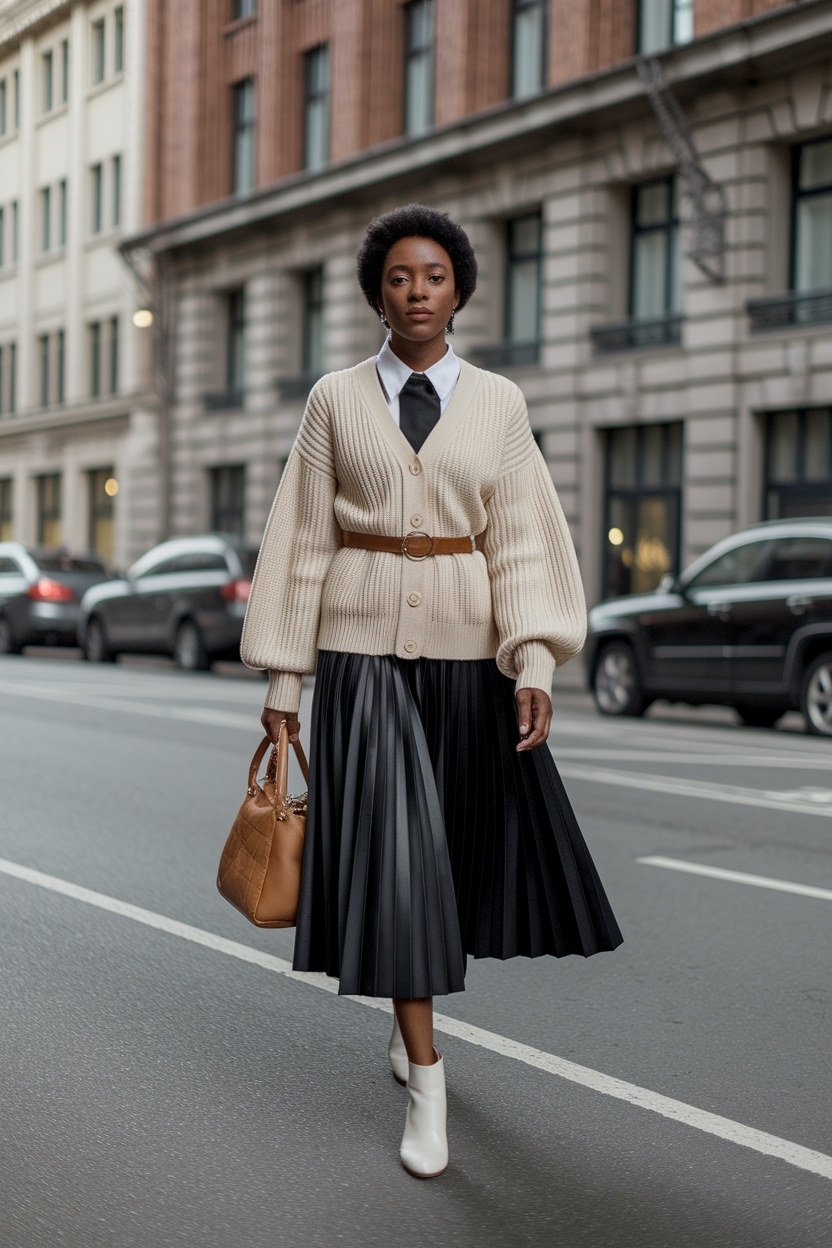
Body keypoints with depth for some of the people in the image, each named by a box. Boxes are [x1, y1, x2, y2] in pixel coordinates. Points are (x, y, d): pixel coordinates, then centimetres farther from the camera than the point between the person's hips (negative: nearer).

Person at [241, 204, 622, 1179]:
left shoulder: (498, 403, 4)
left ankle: (409, 1006, 39)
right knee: (388, 851, -9)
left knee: (463, 845, 10)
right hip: (362, 648, -1)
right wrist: (282, 681, 1)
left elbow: (520, 541, -3)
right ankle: (427, 1091, -2)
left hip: (467, 650, 2)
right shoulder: (335, 401, 3)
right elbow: (305, 542, 4)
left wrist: (535, 666, -16)